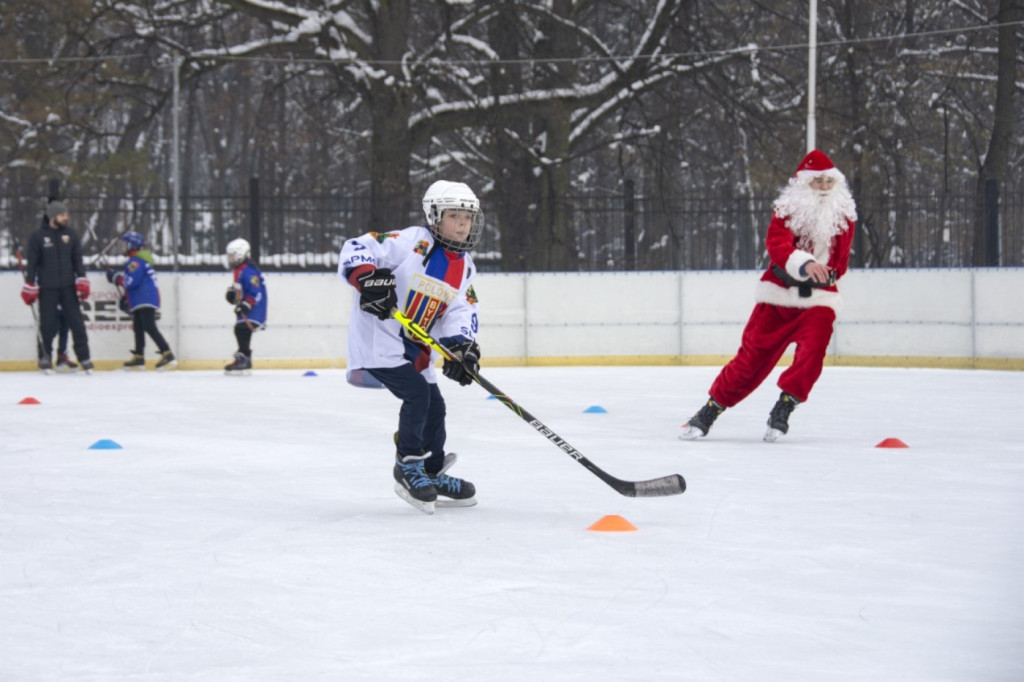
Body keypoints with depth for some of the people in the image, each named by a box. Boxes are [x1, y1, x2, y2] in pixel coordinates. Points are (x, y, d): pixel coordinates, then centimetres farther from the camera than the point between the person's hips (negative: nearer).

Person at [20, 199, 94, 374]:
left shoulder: (71, 234, 5)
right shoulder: (38, 236, -4)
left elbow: (78, 260, 9)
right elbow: (32, 263, -1)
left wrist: (82, 281, -2)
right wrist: (29, 288, -4)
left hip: (68, 287, 2)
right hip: (47, 289, -2)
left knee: (76, 322, -3)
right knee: (48, 325, 2)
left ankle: (84, 358, 2)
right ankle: (45, 358, 17)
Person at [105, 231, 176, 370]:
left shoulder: (136, 262, -14)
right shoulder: (139, 260, 21)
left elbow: (131, 281, -24)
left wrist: (115, 277, -10)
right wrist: (126, 297, 25)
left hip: (146, 301, -11)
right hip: (140, 301, 11)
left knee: (150, 328, -16)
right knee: (138, 328, 15)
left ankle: (168, 355, -22)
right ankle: (139, 358, 22)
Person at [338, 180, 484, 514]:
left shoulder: (464, 267, 7)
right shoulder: (411, 242, -16)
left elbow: (462, 312, -2)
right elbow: (357, 249, -22)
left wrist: (462, 346, -21)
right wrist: (367, 278, -41)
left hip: (414, 349, 9)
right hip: (377, 339, -9)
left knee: (434, 406, 13)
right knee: (417, 391, -21)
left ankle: (433, 475, 29)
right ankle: (408, 466, -8)